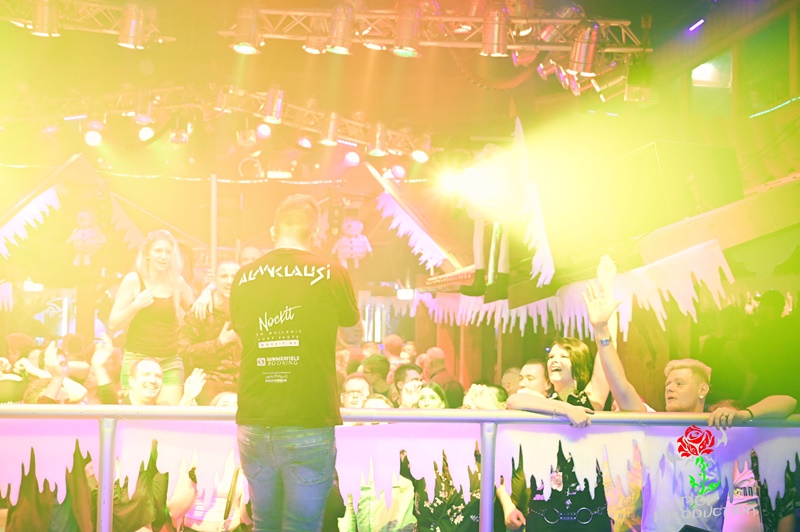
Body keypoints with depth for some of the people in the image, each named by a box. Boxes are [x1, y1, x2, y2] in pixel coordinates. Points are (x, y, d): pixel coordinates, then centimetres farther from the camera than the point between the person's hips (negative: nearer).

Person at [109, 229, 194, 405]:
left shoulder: (177, 283, 7)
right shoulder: (133, 281, -1)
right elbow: (113, 325, -1)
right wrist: (136, 305, -16)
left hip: (171, 361, 3)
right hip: (138, 359, -2)